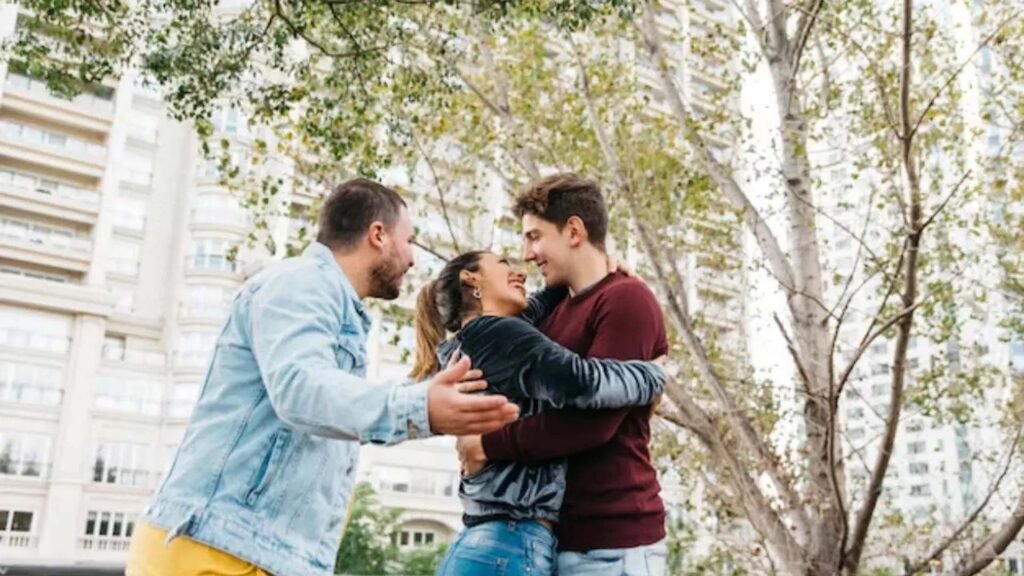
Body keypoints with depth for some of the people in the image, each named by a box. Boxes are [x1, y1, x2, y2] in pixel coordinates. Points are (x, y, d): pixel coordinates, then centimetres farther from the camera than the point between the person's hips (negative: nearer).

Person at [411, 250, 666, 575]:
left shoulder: (458, 352, 18)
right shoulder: (493, 334, -8)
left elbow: (524, 317, 33)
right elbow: (579, 381, -24)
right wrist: (653, 376, -7)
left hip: (486, 544, 10)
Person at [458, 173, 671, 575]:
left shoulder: (626, 299, -10)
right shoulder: (556, 313, 16)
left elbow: (591, 418, -19)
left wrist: (488, 445, -11)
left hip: (613, 540, -8)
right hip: (561, 535, 8)